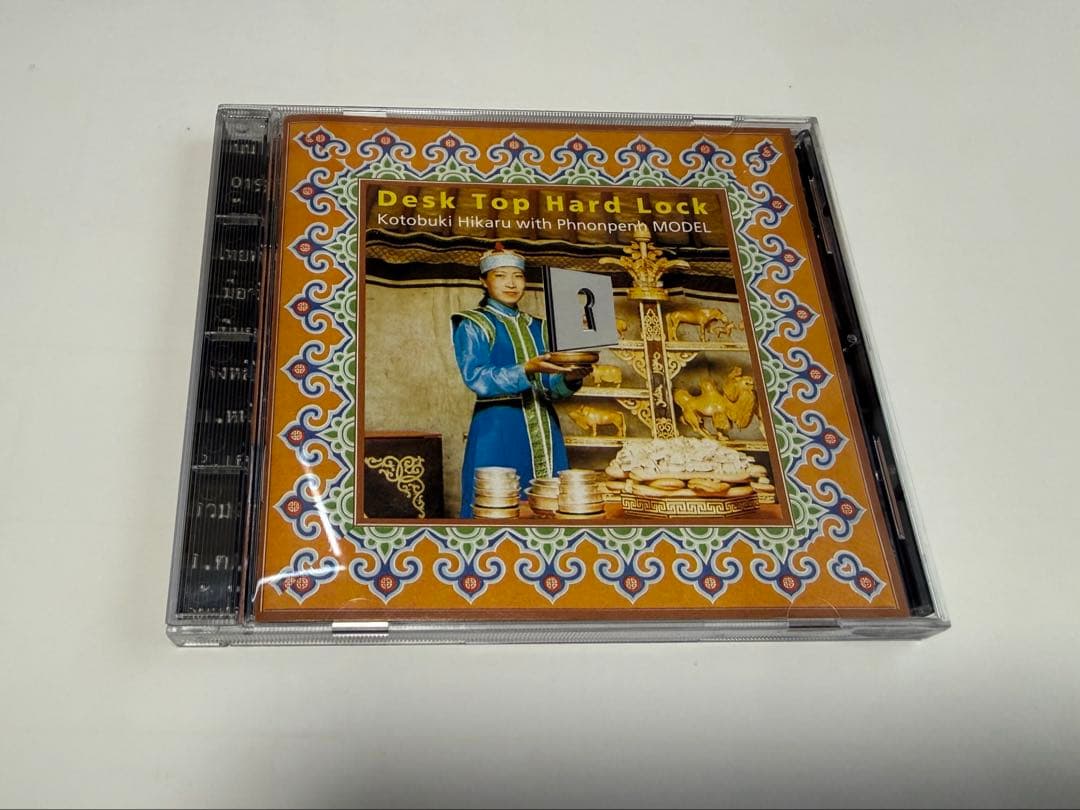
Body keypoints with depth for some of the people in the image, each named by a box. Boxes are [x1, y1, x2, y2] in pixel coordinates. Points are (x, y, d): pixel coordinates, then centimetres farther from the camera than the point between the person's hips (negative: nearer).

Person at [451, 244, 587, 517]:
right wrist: (527, 370, -26)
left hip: (543, 431, 5)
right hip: (497, 431, -5)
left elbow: (551, 388, 11)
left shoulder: (537, 327, 17)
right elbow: (477, 378, -14)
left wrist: (569, 378, -12)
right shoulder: (472, 325, 2)